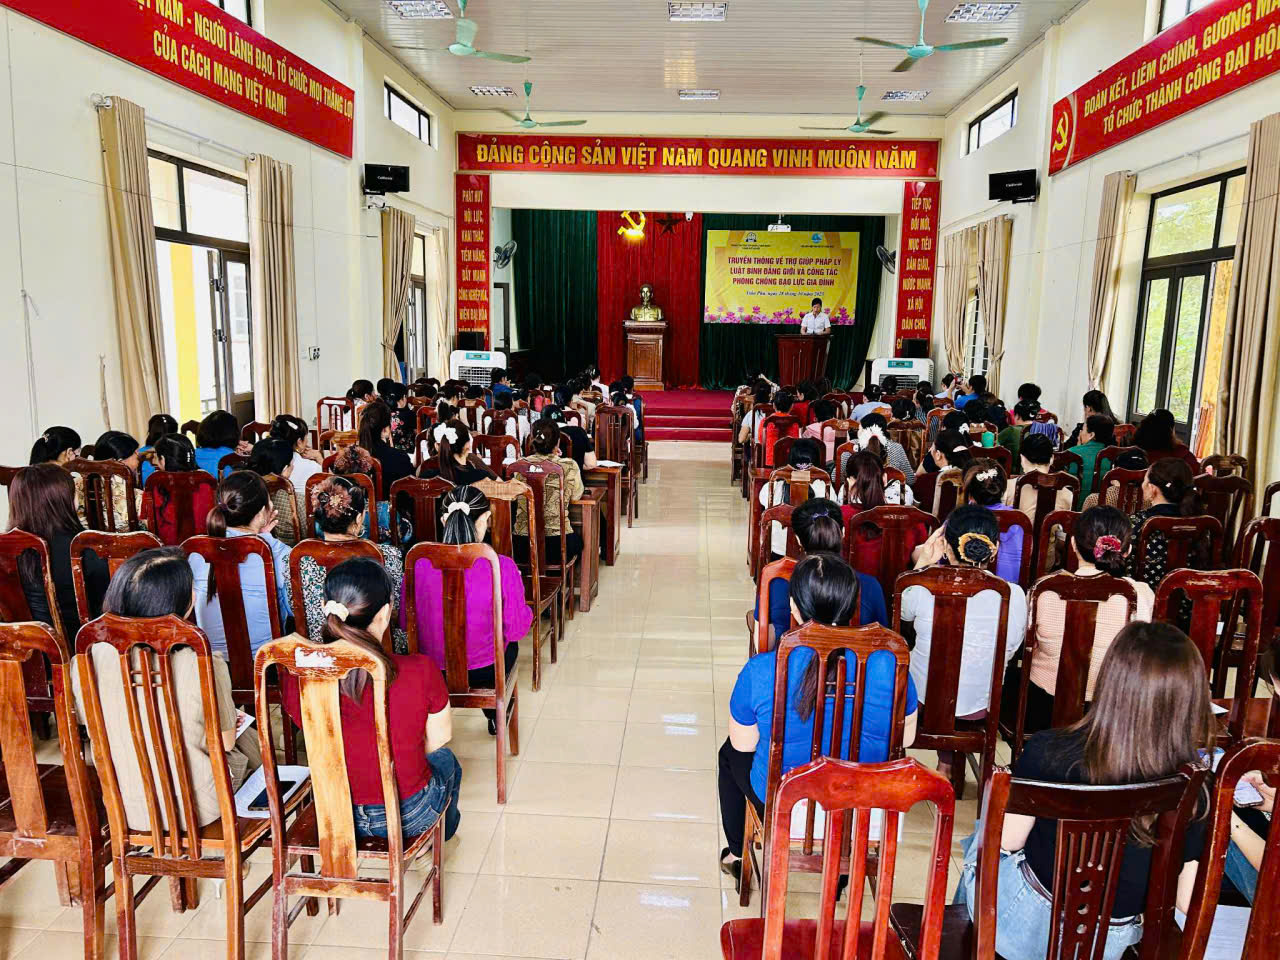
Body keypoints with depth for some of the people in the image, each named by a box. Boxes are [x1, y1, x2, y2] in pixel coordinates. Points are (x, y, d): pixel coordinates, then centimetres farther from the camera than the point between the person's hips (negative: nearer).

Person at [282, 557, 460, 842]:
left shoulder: (297, 674, -21)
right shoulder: (421, 672, -29)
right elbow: (440, 736, -9)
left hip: (335, 818, 3)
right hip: (409, 817, -2)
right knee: (445, 759, 33)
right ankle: (443, 834, 62)